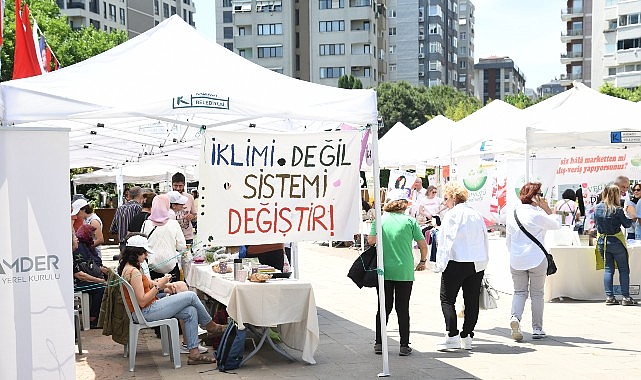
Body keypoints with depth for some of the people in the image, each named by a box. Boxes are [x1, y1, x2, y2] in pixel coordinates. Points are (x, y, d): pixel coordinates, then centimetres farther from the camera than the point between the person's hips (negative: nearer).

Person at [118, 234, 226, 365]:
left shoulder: (127, 268, 11)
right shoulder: (134, 272, -22)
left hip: (146, 311, 11)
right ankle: (211, 326, 14)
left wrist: (162, 284, 2)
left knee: (191, 312, 2)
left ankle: (193, 353, 0)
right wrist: (158, 285, -18)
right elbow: (142, 301, -24)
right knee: (191, 296, -8)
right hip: (147, 312, -11)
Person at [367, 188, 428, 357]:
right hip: (404, 272, -1)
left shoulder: (380, 220, 2)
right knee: (403, 309, 6)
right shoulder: (409, 221, -1)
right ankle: (404, 346, 8)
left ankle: (379, 343, 12)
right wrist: (423, 261, 16)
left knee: (384, 308, 10)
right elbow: (423, 244, 0)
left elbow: (371, 240, -10)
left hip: (384, 271, 1)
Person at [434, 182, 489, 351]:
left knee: (447, 299, 0)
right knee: (472, 301, 9)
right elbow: (485, 241, 15)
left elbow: (446, 242, -11)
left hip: (456, 263, -6)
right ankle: (467, 337, 13)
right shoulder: (477, 215, 12)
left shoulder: (452, 215, -7)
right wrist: (483, 263, 19)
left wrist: (441, 264, -8)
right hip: (478, 263, 6)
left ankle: (452, 336, -8)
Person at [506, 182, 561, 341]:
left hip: (516, 260, 4)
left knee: (519, 292, 12)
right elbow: (557, 223, 3)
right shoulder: (537, 214, -12)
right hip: (537, 259, -4)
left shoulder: (512, 214, 5)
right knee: (537, 294, 8)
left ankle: (515, 317, -14)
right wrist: (546, 207, 1)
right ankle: (537, 329, 12)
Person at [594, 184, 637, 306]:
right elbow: (627, 224, -5)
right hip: (616, 242, -5)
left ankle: (609, 297, 8)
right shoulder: (617, 210, -17)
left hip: (602, 242, 5)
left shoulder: (597, 208, -2)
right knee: (624, 270, 7)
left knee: (608, 269, 12)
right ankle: (626, 297, 7)